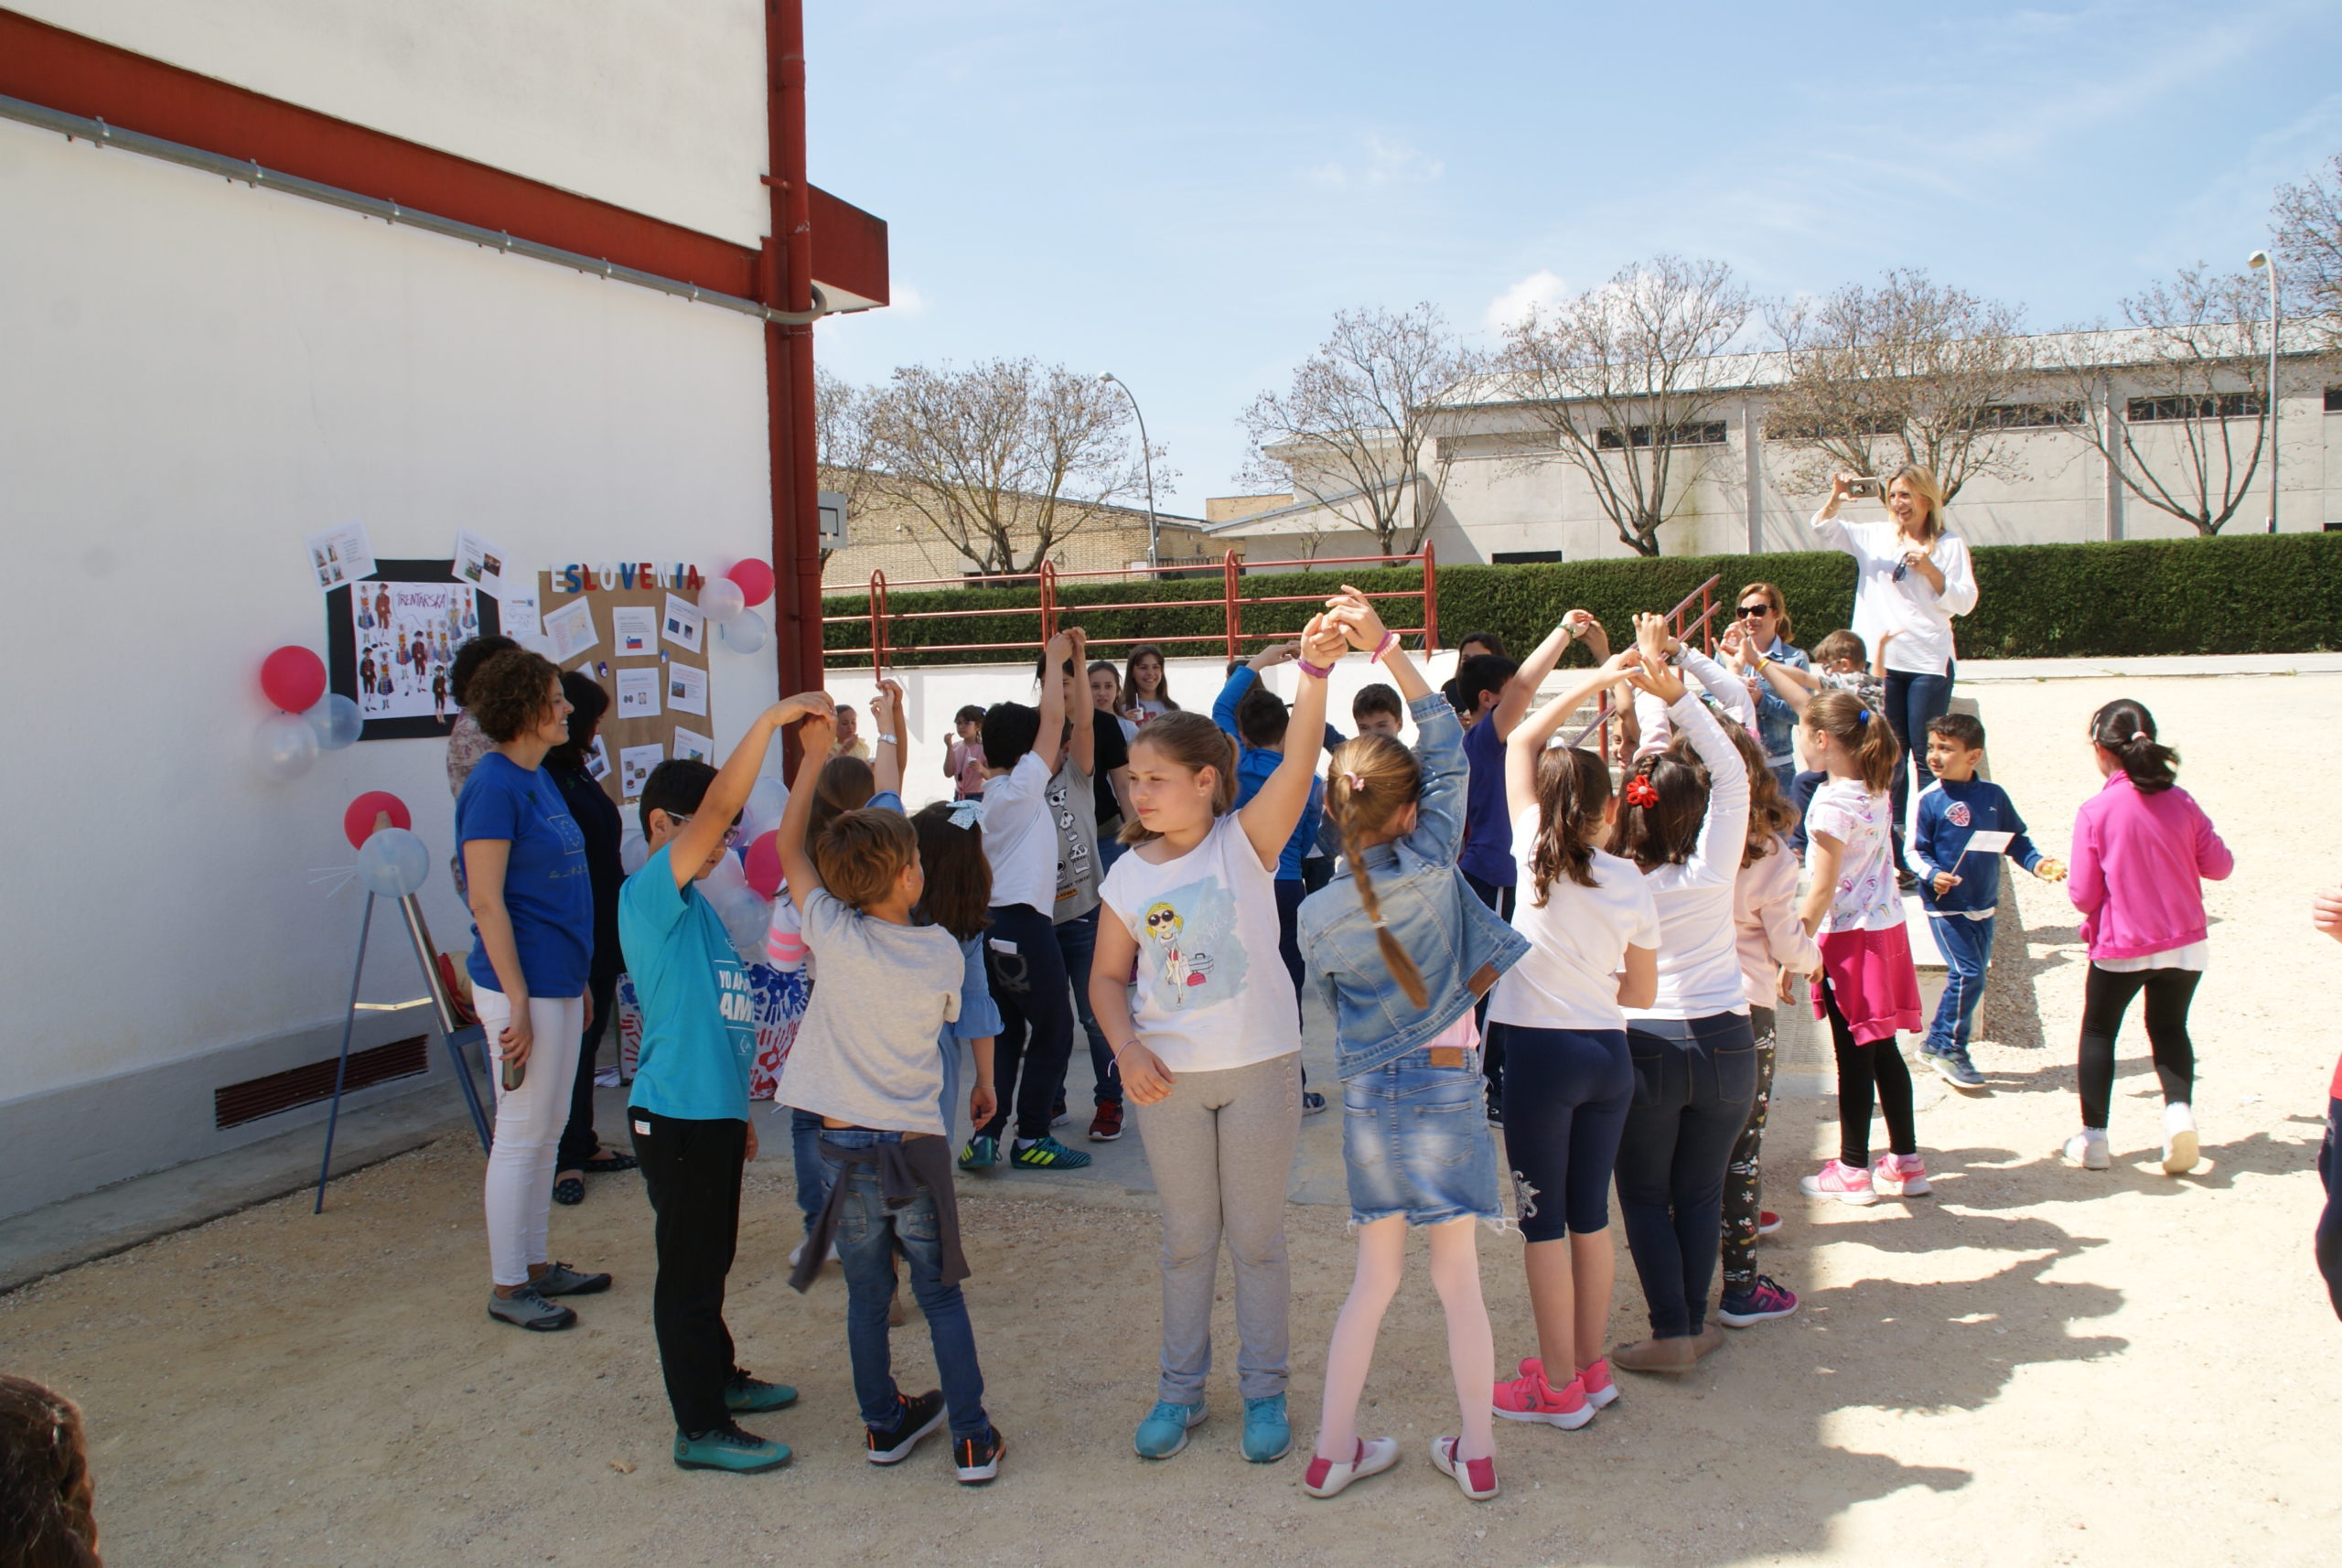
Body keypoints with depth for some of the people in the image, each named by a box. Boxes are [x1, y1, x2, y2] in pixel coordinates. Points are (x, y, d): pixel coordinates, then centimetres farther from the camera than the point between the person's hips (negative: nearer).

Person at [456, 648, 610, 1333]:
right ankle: (506, 1287, 13)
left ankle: (536, 1265, 28)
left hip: (559, 983, 9)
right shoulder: (493, 786, -16)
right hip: (523, 987, -9)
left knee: (547, 1132, 16)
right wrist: (517, 1004, -20)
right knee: (522, 1137, 1)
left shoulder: (539, 778, 12)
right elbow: (486, 902, -19)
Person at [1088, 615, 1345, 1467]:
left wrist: (1314, 670, -39)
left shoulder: (1246, 841, -8)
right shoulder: (1129, 874, 0)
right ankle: (1180, 1387, 30)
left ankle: (1264, 1389, 26)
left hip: (1260, 1067, -2)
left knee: (1257, 1238, 10)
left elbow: (1299, 761, -24)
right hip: (1167, 1078, 2)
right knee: (1186, 1240, 15)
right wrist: (1127, 1048, -12)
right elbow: (1108, 977, 6)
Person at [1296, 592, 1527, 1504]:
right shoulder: (1431, 868, -12)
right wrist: (1384, 646, -10)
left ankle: (1334, 1450, 22)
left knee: (1375, 1279, 15)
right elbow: (1449, 748, -6)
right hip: (1448, 1087, -3)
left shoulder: (1317, 917, -5)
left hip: (1368, 1095, 3)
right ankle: (1476, 1451, 22)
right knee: (1457, 1280, 9)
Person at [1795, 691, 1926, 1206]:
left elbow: (1823, 888, -20)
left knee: (1854, 1055, 2)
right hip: (1886, 927, 8)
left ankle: (1853, 1170, 12)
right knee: (1882, 1049, 15)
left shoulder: (1832, 803, -20)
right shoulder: (1876, 789, 5)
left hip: (1849, 936, -8)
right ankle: (1906, 1161, 22)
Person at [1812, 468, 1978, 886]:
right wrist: (1836, 498, -18)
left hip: (1928, 664, -3)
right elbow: (1824, 529, 1)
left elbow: (1964, 602, -1)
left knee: (1927, 758, -1)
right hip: (1880, 662, 3)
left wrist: (1929, 569, -14)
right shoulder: (1874, 537, 11)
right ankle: (1894, 856, 11)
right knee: (1889, 758, 6)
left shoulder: (1949, 545, 4)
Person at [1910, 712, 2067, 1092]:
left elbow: (2015, 840, 11)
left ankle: (1936, 1043, 22)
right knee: (1967, 974, -13)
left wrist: (2037, 863, -5)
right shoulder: (1929, 800, -10)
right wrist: (1932, 875, -25)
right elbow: (1915, 850, -8)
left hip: (1983, 906, 5)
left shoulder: (1994, 796, 2)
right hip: (1945, 906, -5)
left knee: (1972, 977, 9)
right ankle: (1949, 1048, 2)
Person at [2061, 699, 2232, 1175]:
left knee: (2098, 1031, 17)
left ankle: (2093, 1136, 16)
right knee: (2169, 1028, 22)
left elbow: (2084, 896, -13)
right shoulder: (2181, 802, -6)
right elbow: (2220, 866, 5)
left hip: (2121, 948, -3)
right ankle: (2180, 1110, -2)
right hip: (2185, 942, 3)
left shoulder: (2095, 811, -15)